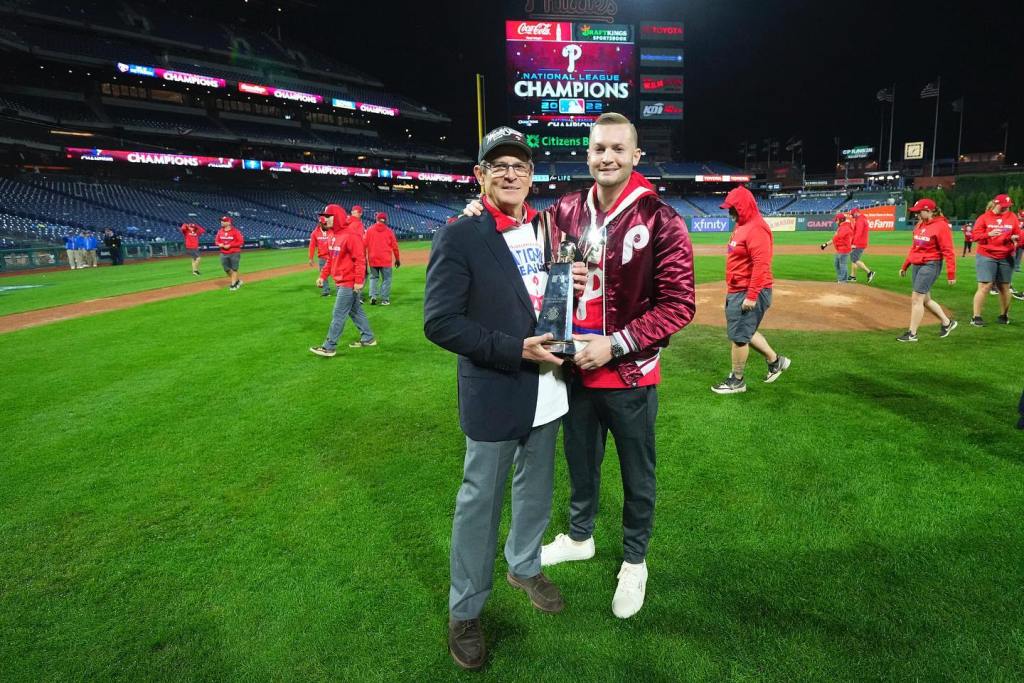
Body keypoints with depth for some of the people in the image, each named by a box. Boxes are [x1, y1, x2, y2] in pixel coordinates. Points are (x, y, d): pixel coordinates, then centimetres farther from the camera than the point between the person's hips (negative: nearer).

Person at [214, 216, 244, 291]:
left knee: (234, 269, 1)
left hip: (234, 253, -6)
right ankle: (237, 280, 28)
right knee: (227, 269, 10)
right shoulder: (220, 231, 5)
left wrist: (230, 245, -19)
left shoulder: (235, 231, -12)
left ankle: (233, 285, 11)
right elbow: (216, 241, 15)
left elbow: (241, 241, -14)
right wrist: (219, 244, -8)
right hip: (224, 254, 6)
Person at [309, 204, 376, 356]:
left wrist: (359, 281, -24)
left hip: (349, 283, -9)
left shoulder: (350, 236, -18)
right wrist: (323, 276, 13)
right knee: (355, 311, 17)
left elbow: (360, 259, -21)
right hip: (340, 282, 9)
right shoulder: (332, 237, 11)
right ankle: (368, 338, 29)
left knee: (338, 314, -5)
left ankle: (329, 347, 1)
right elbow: (330, 259, 20)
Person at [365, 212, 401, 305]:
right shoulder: (388, 231, -1)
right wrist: (397, 259, 12)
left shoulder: (369, 230, 1)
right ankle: (385, 299, 4)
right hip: (385, 259, -1)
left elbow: (365, 245, 0)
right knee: (386, 279, 7)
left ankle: (373, 296, 0)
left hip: (372, 259, 2)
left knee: (374, 277, 15)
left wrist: (364, 257, 10)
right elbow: (394, 246, 2)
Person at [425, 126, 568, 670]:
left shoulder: (548, 229, 6)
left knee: (536, 489, 21)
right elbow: (440, 321, -17)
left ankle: (524, 567, 46)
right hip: (495, 395, -5)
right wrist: (516, 350, -22)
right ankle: (464, 611, 28)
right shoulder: (459, 237, -12)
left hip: (547, 392, 6)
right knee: (480, 503, 8)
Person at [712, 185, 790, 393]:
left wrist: (751, 296, -26)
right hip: (736, 292, 10)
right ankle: (775, 360, 33)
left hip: (750, 293, -10)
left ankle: (737, 381, 10)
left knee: (738, 336, -3)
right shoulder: (741, 227, 14)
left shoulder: (756, 229, -19)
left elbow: (761, 265, -25)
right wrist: (732, 291, 22)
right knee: (745, 332, 19)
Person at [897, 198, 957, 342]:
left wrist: (951, 274, -18)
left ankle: (912, 333, -1)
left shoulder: (941, 226, -13)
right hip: (917, 265, 9)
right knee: (925, 299, 14)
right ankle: (947, 322, 30)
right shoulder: (919, 225, 12)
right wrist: (905, 266, 20)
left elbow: (948, 251, -15)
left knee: (917, 298, -8)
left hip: (930, 265, -9)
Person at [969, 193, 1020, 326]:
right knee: (985, 286, -9)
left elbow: (1018, 234, 9)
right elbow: (975, 235, -6)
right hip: (986, 257, -3)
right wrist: (989, 234, -23)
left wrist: (1015, 238, -13)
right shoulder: (984, 217, -1)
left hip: (1006, 258, 3)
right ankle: (976, 316, -4)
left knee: (1004, 287, 8)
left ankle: (1004, 315, 21)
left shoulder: (1012, 217, 8)